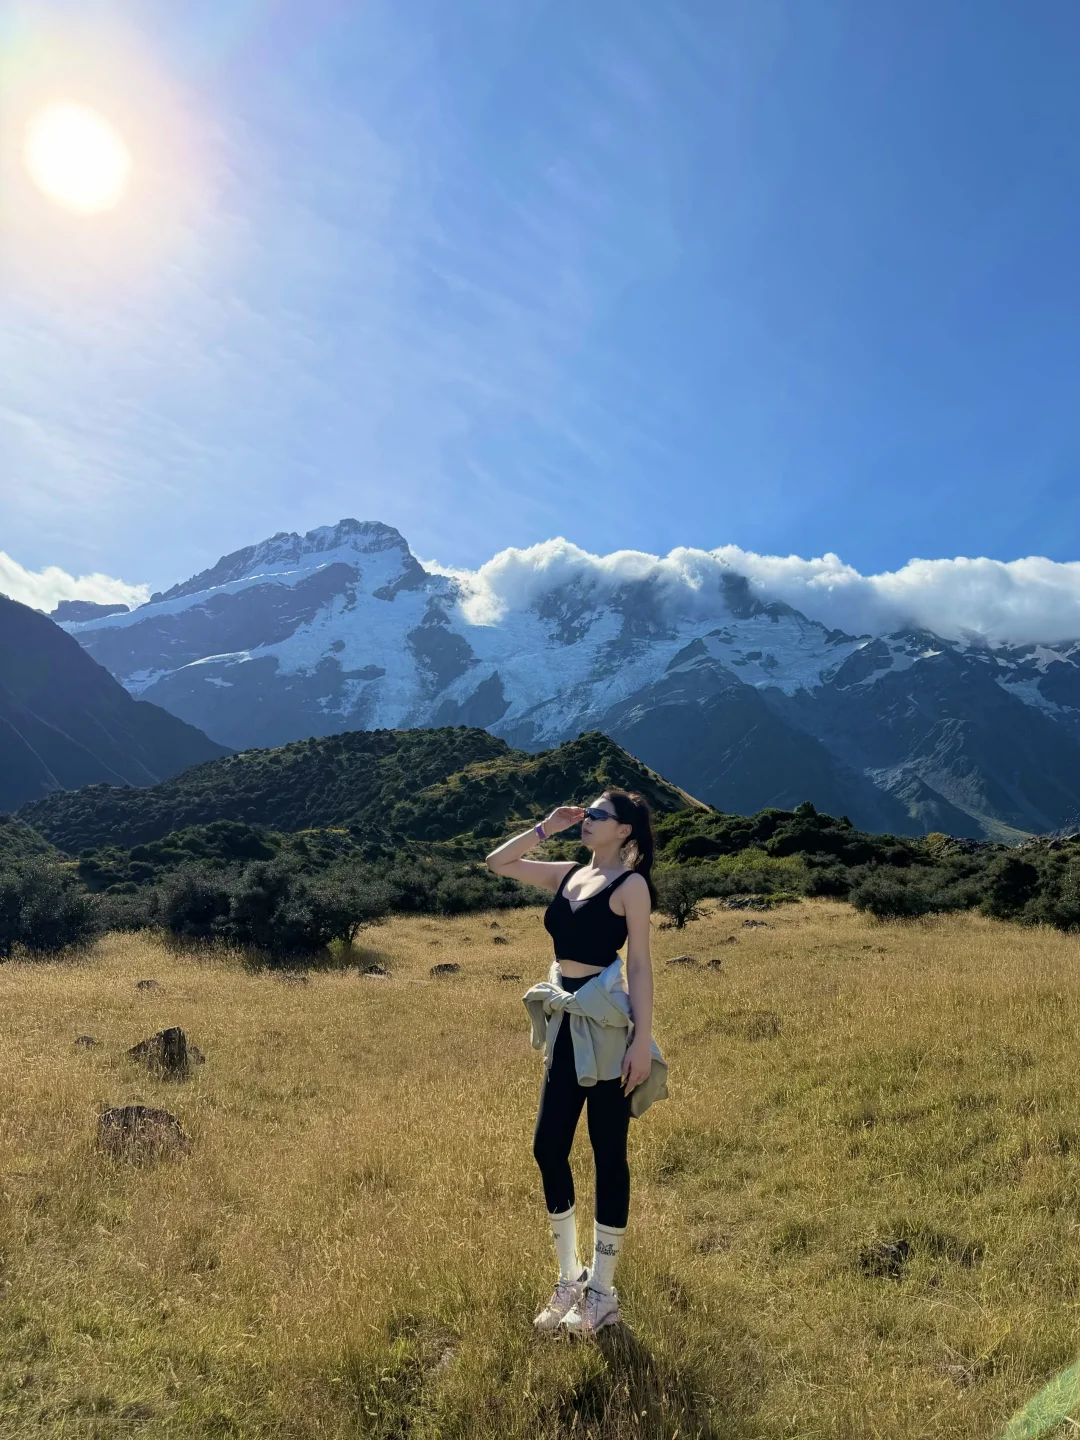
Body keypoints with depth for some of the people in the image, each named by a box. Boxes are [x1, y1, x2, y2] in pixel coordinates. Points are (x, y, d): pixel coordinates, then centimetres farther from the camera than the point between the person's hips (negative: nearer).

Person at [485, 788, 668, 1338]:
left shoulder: (631, 884, -7)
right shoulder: (570, 874, 10)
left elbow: (640, 966, -11)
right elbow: (498, 862, 15)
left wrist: (643, 1042, -15)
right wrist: (547, 827, 7)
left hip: (607, 1029, -7)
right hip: (566, 1028, 7)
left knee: (608, 1155, 5)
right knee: (548, 1148, 9)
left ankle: (602, 1293, 20)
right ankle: (569, 1279, 28)